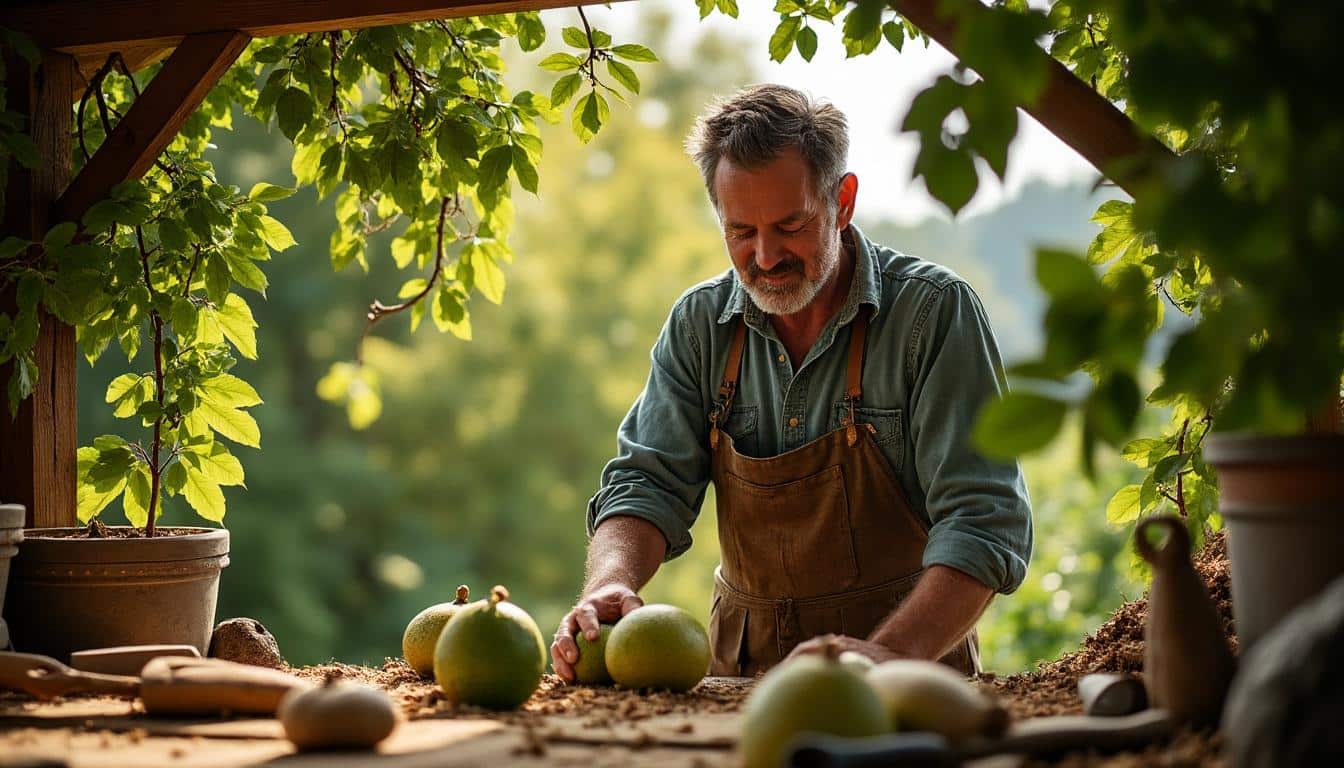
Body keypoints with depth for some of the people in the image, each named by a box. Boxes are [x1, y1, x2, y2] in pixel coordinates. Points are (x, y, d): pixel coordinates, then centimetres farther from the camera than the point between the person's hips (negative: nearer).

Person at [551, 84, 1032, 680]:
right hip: (743, 669, 4)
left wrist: (892, 654, -30)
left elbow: (983, 520, -14)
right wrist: (610, 583, -20)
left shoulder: (934, 311, -8)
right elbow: (649, 481, 3)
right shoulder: (699, 324, 6)